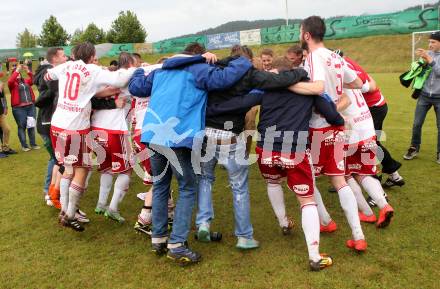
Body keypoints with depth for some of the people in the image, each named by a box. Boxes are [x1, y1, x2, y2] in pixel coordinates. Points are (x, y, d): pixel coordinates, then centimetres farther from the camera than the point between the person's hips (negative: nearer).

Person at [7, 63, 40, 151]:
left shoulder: (26, 81, 16)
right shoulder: (13, 84, 5)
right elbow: (9, 81, -16)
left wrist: (28, 71, -11)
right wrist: (17, 70, -17)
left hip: (31, 106, 4)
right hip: (19, 108, -4)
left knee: (31, 125, 7)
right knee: (22, 126, -2)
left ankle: (33, 144, 15)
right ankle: (24, 145, 3)